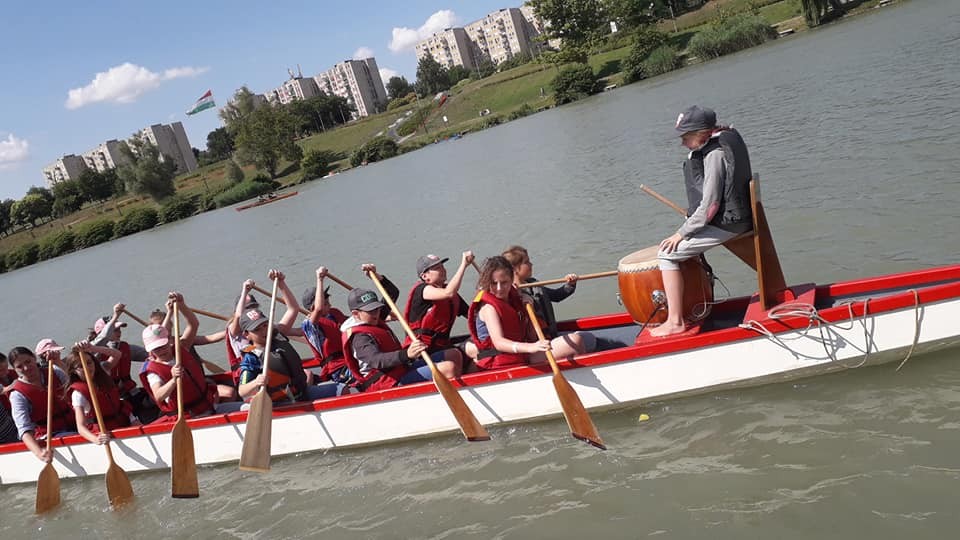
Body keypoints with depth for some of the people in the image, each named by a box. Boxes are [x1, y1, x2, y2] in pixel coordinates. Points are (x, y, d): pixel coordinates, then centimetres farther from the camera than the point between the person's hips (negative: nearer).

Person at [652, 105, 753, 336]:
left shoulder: (714, 154, -21)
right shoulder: (727, 138, 10)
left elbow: (710, 205, -24)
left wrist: (682, 233, -15)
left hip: (725, 223, -10)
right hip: (734, 217, 11)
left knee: (667, 254, -10)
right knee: (688, 246, 28)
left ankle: (675, 322, -9)